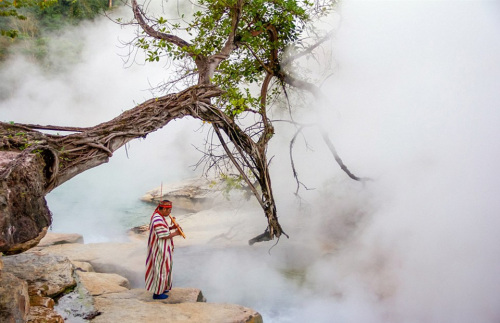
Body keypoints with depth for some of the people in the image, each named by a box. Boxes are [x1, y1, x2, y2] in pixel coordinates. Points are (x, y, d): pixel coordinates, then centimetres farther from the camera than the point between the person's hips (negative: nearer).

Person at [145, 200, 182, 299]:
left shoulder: (157, 216, 5)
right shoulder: (158, 220, -28)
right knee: (160, 269, 2)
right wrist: (175, 233, -13)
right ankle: (157, 293, 14)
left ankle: (160, 288, 37)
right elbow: (164, 236, -26)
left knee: (162, 268, 22)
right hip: (160, 250, -11)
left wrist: (171, 227, 0)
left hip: (162, 248, 11)